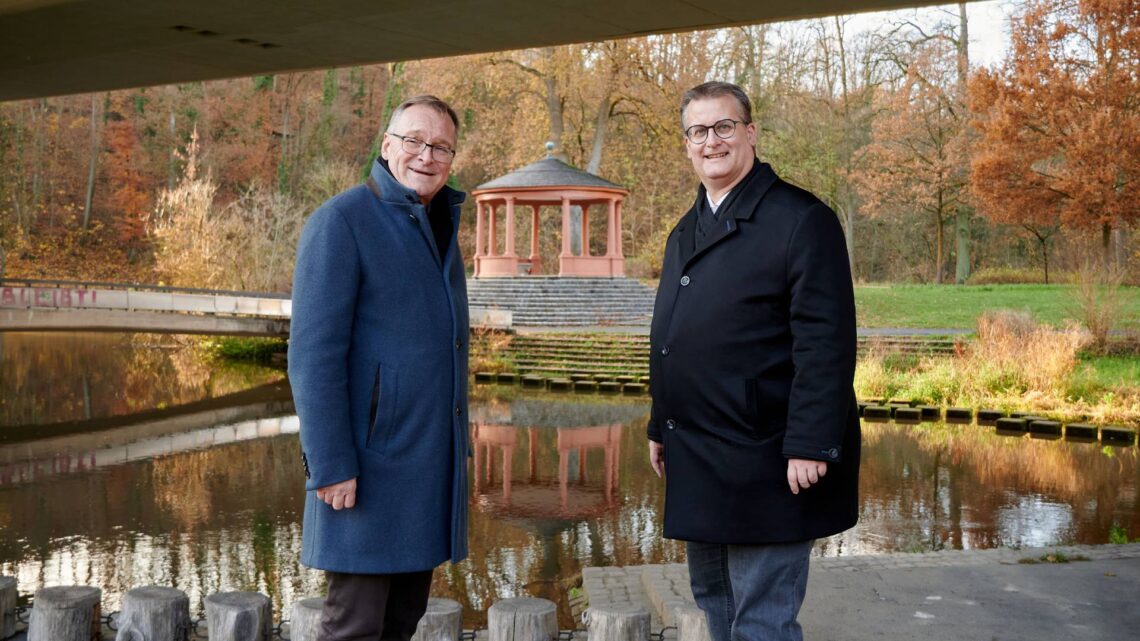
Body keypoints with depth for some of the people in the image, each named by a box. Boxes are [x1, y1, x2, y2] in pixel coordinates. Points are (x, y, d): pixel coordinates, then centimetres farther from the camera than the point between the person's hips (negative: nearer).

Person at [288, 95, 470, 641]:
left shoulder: (440, 226, 15)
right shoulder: (341, 221, -10)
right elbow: (313, 353, -16)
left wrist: (457, 447, 16)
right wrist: (329, 465, -19)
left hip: (431, 460, 8)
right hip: (371, 462, -7)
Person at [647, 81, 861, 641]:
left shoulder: (801, 220, -11)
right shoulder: (686, 232, 14)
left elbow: (826, 342, -17)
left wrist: (810, 445, -22)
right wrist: (661, 426, 18)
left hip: (763, 464, -8)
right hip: (696, 465, 8)